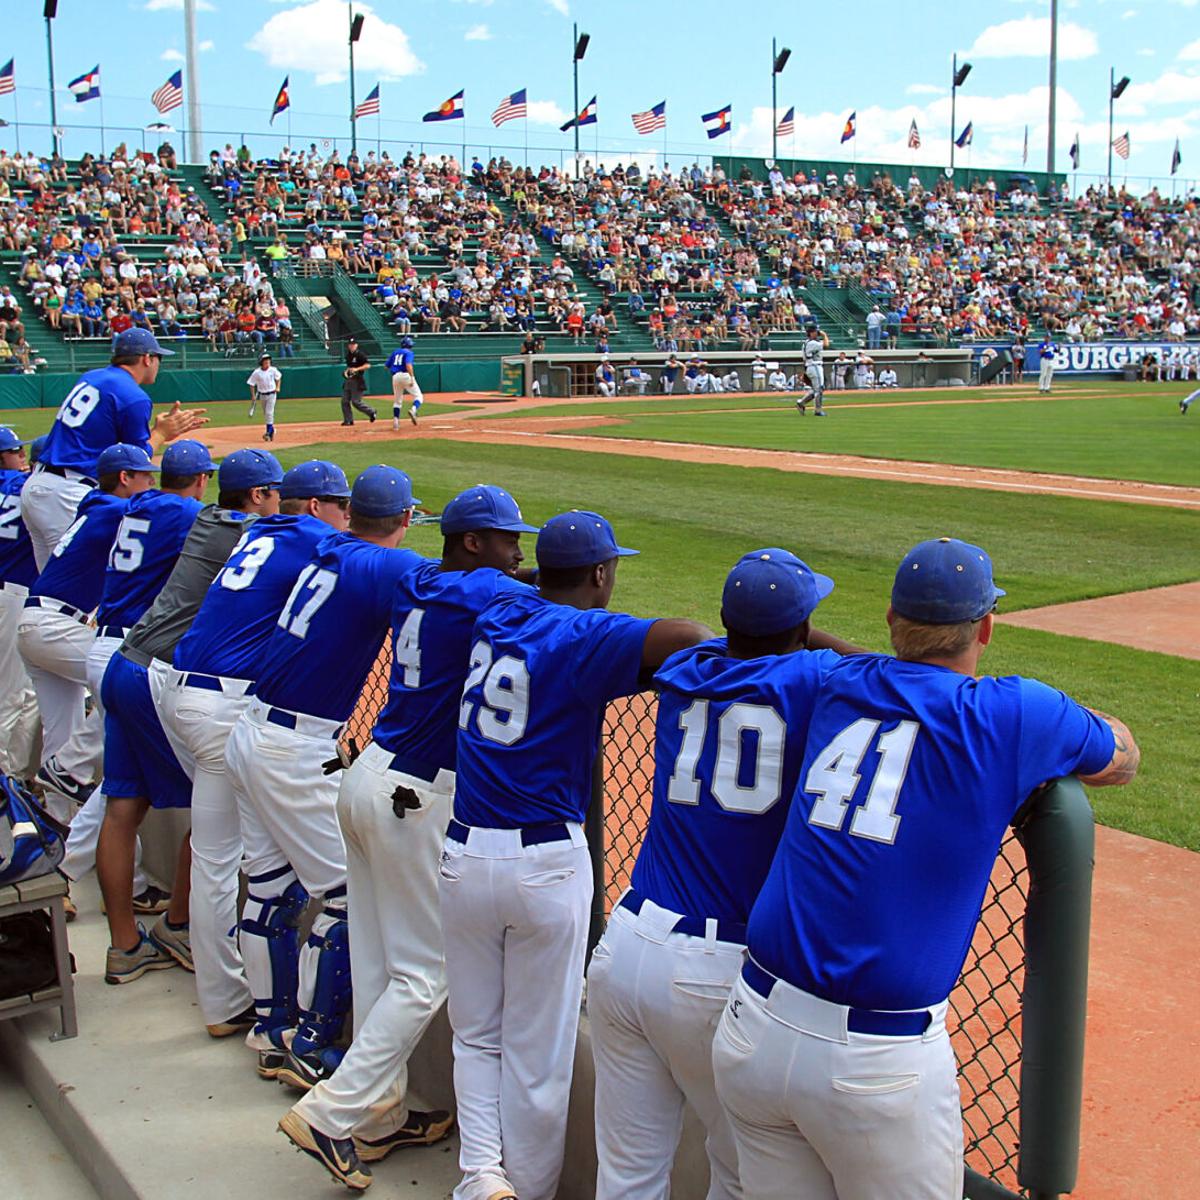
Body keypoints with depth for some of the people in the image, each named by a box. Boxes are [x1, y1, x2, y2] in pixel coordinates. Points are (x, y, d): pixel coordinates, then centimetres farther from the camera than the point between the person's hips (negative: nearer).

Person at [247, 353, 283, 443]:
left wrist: (277, 387, 1)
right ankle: (271, 429, 29)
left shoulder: (273, 370, -8)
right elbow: (252, 384, -4)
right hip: (262, 395, 2)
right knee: (265, 414, 12)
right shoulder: (256, 372, -12)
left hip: (272, 394, -2)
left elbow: (278, 377, 12)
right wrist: (253, 396, -8)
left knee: (269, 413, -12)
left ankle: (268, 432, -9)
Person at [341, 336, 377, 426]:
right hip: (348, 381, 8)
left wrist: (357, 369, -26)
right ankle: (348, 420, 9)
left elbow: (368, 365, -19)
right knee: (345, 401, 3)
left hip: (357, 381, -8)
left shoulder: (360, 355, -10)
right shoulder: (348, 355, 14)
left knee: (356, 401, -8)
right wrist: (346, 371, 7)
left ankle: (371, 412, 10)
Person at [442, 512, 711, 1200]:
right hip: (548, 865, -5)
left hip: (465, 854, 5)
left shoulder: (496, 616, 6)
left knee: (477, 1035, 20)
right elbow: (683, 638, -28)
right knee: (538, 1051, 12)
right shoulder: (584, 634, -12)